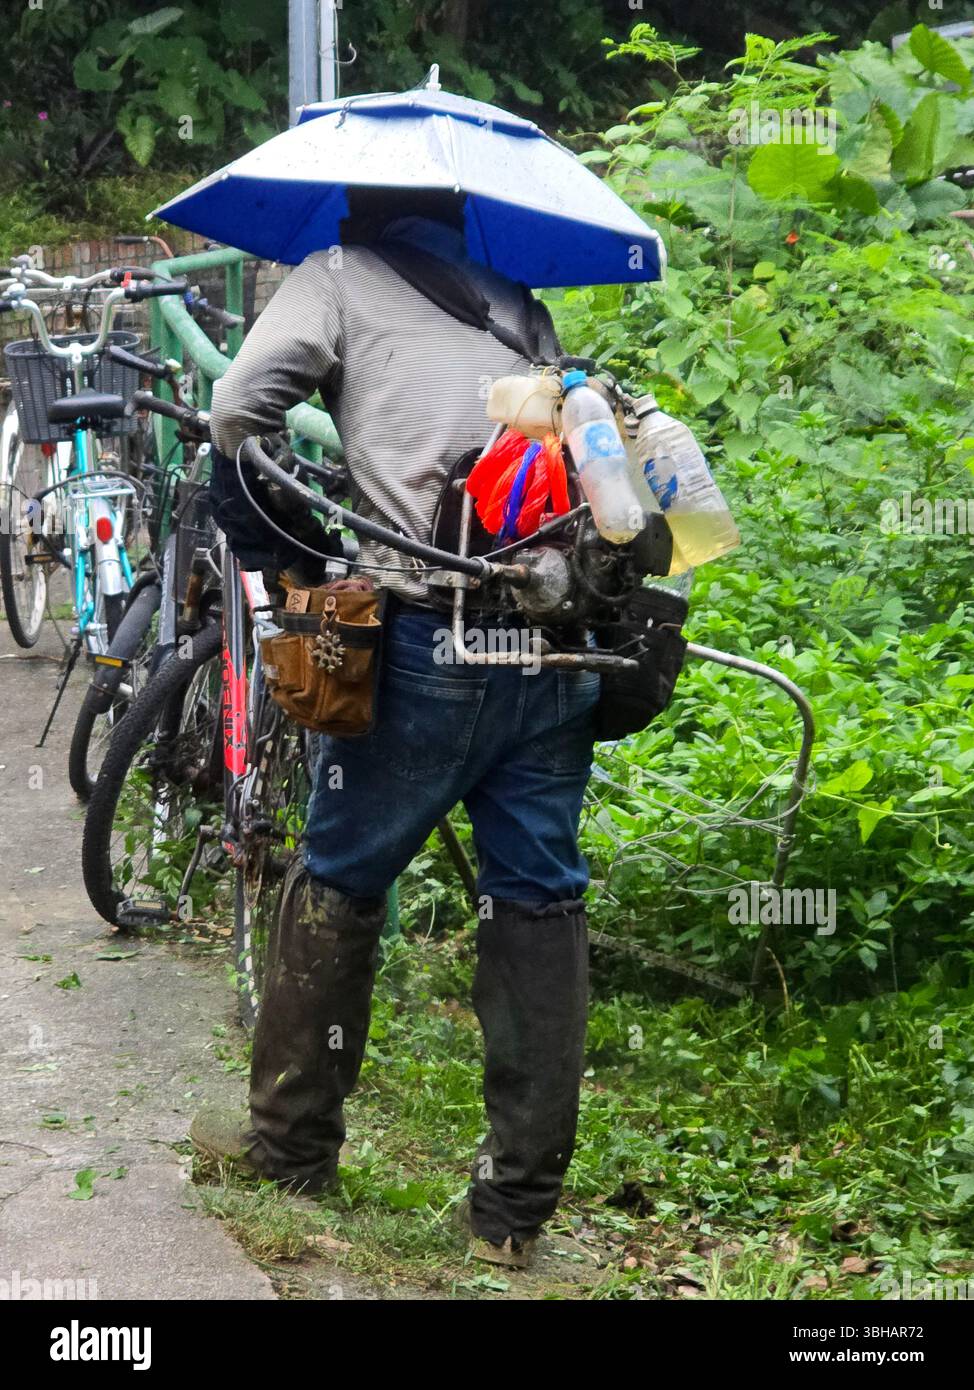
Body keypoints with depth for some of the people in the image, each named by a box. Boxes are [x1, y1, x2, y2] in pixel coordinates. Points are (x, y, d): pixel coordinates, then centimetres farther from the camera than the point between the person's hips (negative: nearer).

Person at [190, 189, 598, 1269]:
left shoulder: (341, 276, 11)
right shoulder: (517, 301, 24)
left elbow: (240, 410, -3)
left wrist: (266, 551, 8)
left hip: (430, 636, -4)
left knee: (338, 883, 13)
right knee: (539, 902, 9)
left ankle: (289, 1141, 24)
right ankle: (518, 1202, 11)